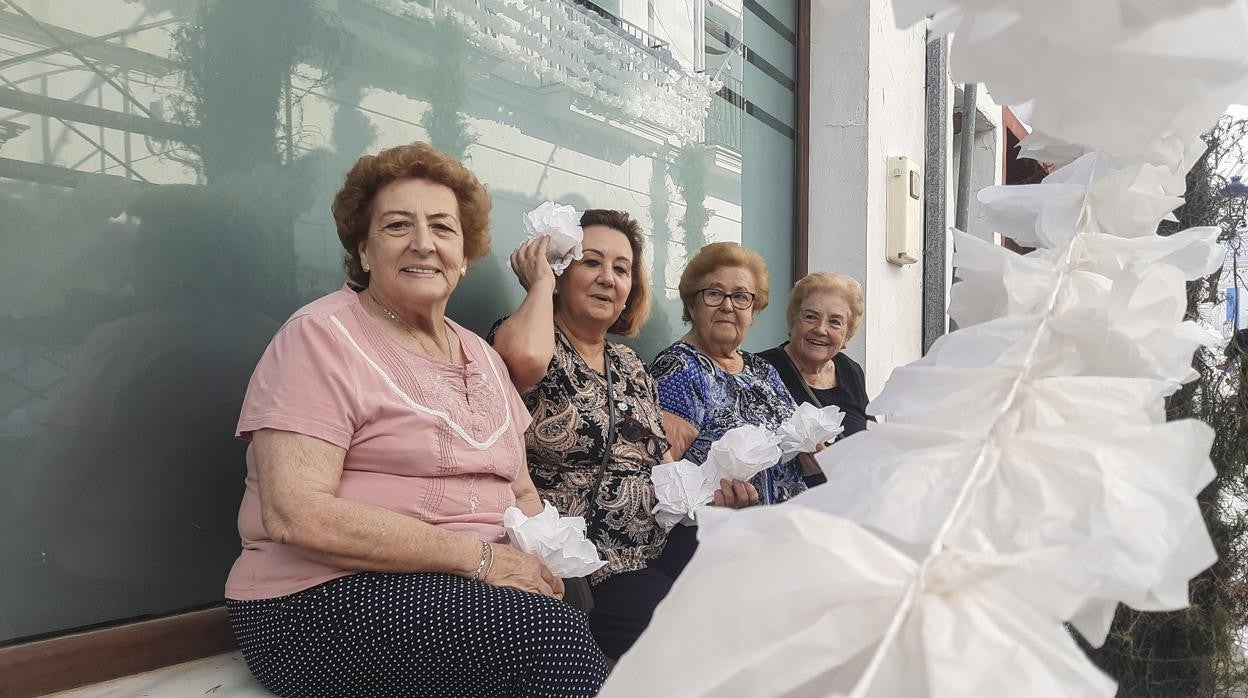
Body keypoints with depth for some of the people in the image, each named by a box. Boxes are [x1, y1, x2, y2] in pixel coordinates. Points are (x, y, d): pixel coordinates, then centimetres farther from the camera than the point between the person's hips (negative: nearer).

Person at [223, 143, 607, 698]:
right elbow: (295, 515, -19)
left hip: (475, 588, 7)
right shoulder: (323, 336, -7)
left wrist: (539, 555, -7)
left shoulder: (481, 356, 14)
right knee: (554, 631, -26)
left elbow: (521, 492, 17)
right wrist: (479, 555, -19)